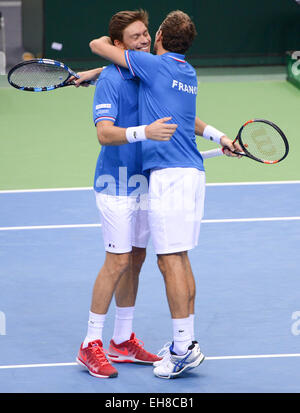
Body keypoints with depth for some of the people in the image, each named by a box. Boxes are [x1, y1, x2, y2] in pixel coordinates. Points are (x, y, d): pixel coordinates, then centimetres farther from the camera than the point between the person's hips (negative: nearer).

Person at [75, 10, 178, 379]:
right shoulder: (110, 81, -16)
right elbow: (105, 133, -29)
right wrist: (144, 132, -44)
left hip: (142, 182, 8)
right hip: (116, 184, -8)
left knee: (134, 259, 10)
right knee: (118, 261, -10)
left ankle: (123, 341, 19)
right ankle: (91, 345, -3)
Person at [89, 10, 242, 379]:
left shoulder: (156, 65, -6)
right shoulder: (188, 74, 16)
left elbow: (98, 45, -1)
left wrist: (112, 39, 19)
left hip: (170, 175, -8)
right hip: (192, 172, 9)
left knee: (170, 261, -8)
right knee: (179, 259, 13)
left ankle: (183, 350, -8)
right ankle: (186, 343, 15)